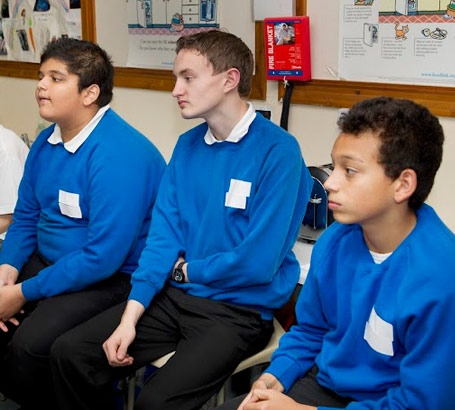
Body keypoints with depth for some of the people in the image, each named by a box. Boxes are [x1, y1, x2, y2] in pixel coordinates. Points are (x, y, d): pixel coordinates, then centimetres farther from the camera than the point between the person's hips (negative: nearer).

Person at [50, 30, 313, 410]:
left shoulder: (278, 151, -15)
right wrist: (130, 315, -8)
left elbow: (259, 261, -20)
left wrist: (185, 270, -4)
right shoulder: (188, 146, 7)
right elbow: (164, 232, 3)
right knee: (69, 354, -3)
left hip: (240, 311, -6)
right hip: (175, 296, 7)